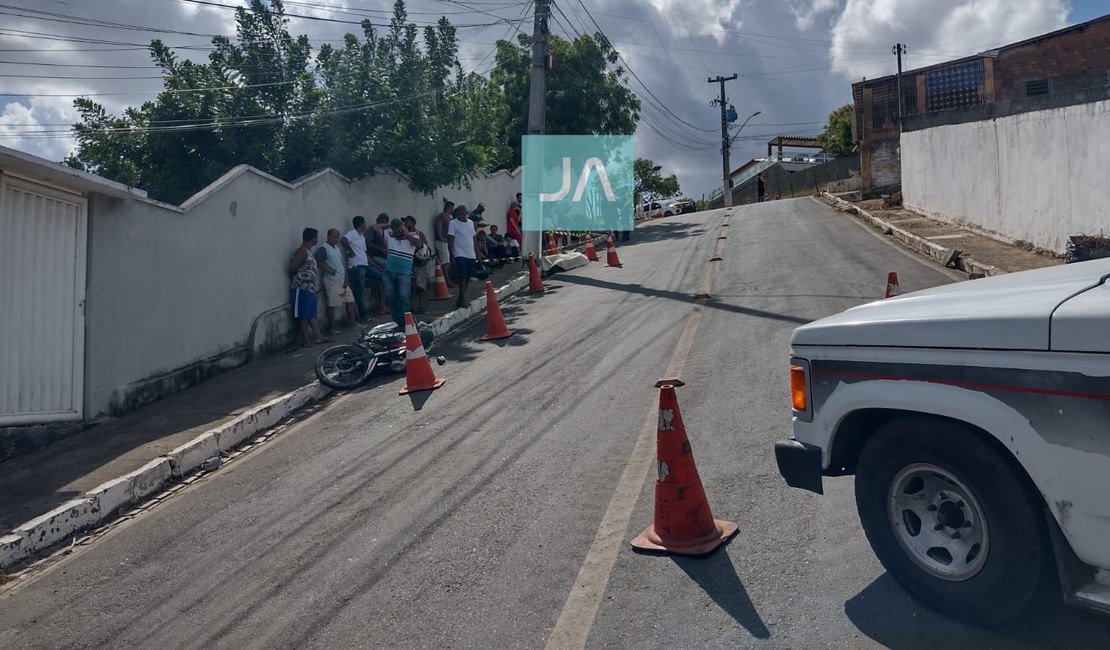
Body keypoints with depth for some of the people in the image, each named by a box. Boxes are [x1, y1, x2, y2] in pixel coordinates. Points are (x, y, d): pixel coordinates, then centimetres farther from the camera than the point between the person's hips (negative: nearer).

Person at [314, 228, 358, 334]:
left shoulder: (337, 248, 18)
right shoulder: (323, 248, -7)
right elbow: (318, 261, -18)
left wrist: (346, 280, 10)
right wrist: (329, 269, -21)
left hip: (342, 281, 8)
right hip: (332, 281, -8)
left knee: (350, 300, 10)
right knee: (332, 305, -3)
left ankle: (352, 321, 20)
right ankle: (332, 327, 5)